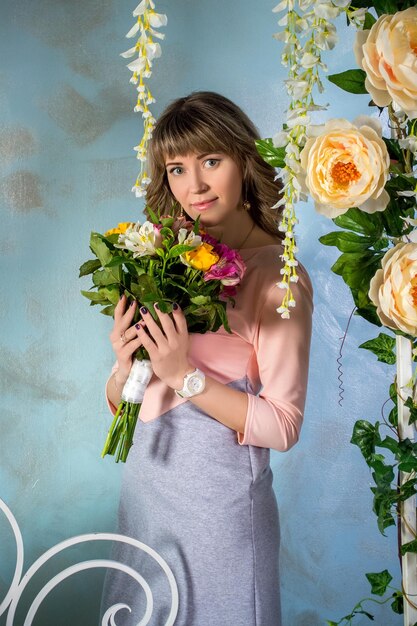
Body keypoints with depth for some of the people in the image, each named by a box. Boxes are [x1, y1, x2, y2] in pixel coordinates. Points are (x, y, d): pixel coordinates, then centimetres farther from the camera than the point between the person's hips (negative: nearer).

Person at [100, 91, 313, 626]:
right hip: (145, 480, 6)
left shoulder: (278, 275, -13)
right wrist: (126, 364, -14)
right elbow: (120, 403, 7)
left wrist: (185, 374, -22)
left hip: (220, 495, -5)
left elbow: (283, 426, -16)